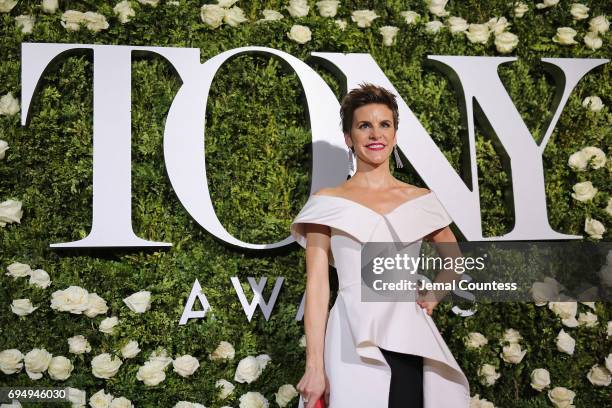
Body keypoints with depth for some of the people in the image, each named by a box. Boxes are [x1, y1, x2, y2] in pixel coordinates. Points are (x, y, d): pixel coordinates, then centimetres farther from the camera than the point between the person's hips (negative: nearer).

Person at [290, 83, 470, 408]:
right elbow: (317, 285, -6)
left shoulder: (421, 200, 6)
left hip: (409, 341, 3)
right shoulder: (327, 202, -1)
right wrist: (314, 366, -10)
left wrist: (434, 295, 6)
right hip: (352, 343, -2)